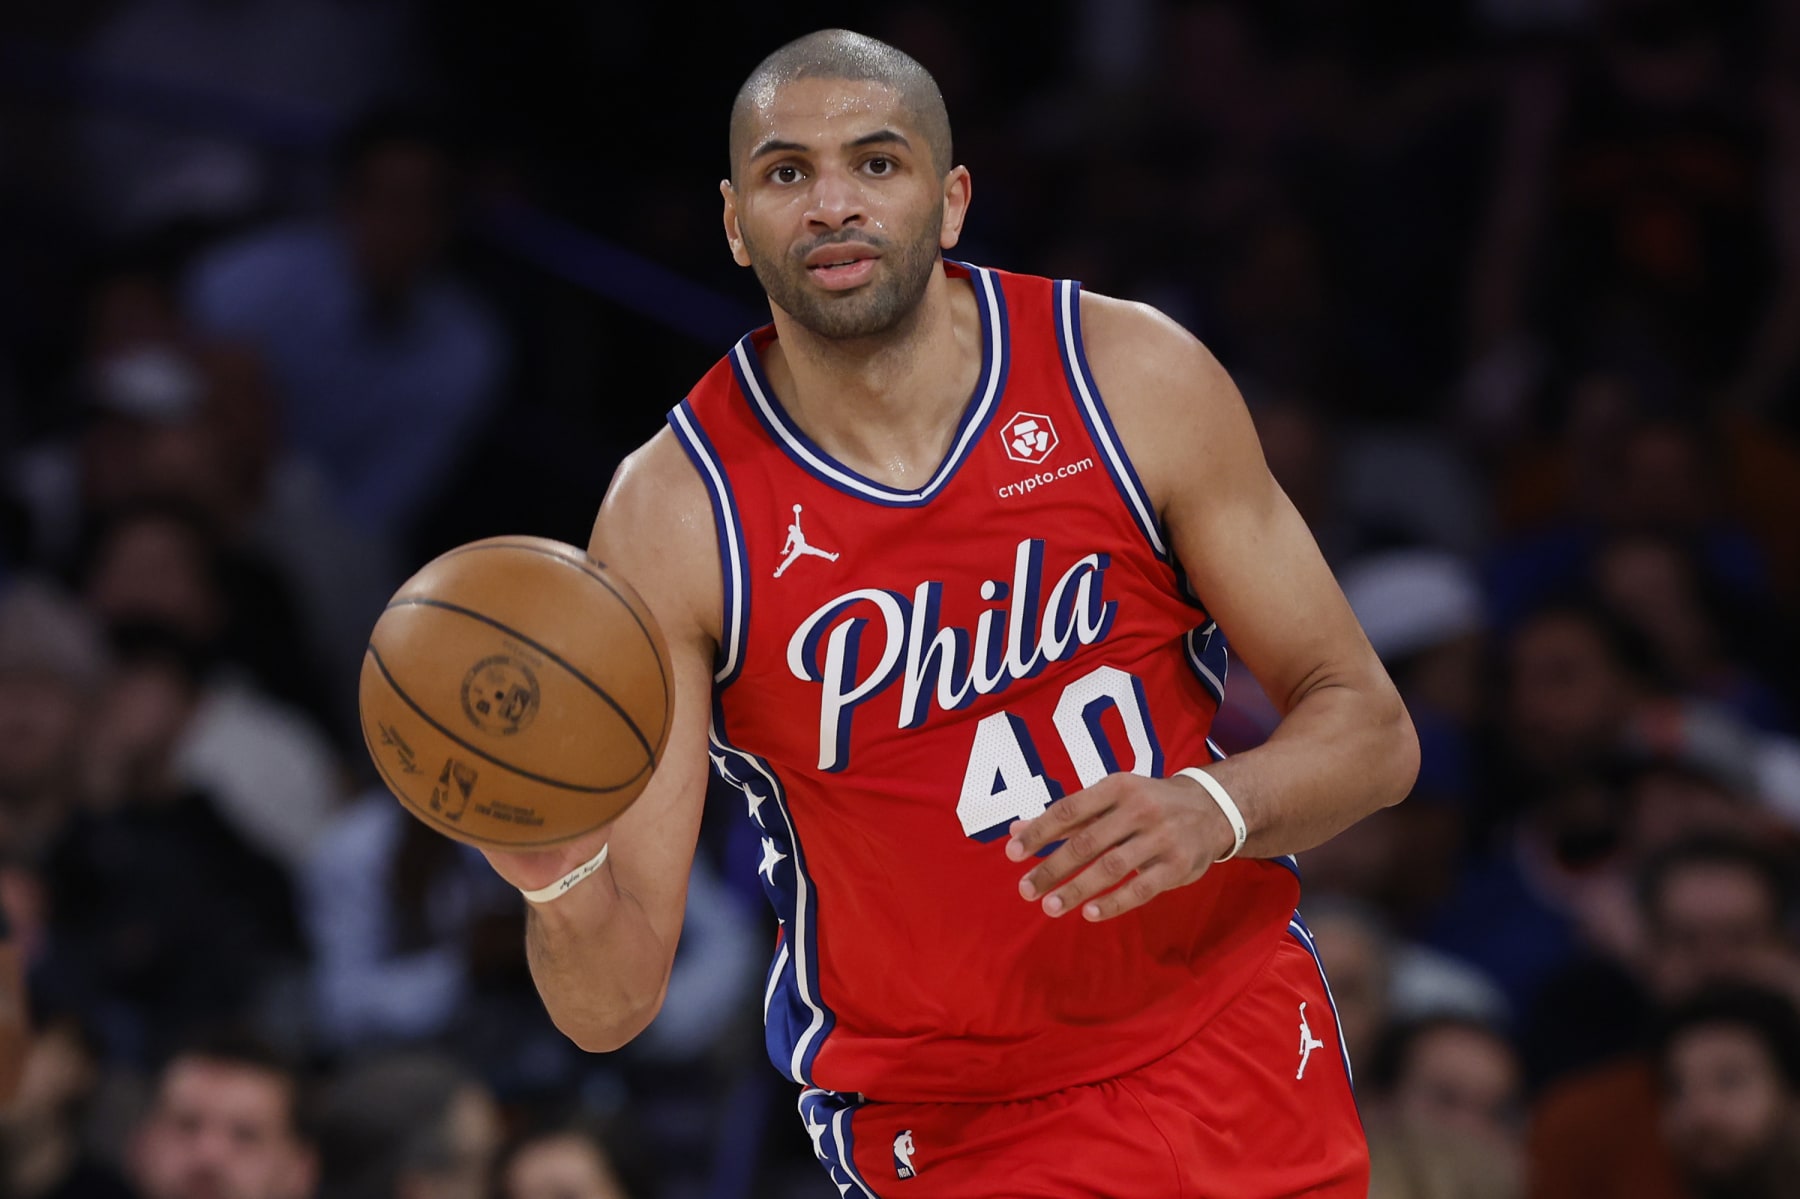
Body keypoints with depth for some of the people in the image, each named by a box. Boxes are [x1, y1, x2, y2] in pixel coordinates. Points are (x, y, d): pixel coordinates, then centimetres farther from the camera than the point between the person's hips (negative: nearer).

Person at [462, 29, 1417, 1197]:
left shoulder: (1134, 379, -8)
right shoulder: (671, 518, -13)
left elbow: (1369, 730, -3)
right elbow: (613, 1003, -15)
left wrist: (1216, 808, -24)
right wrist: (562, 886, -39)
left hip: (1234, 1058, 2)